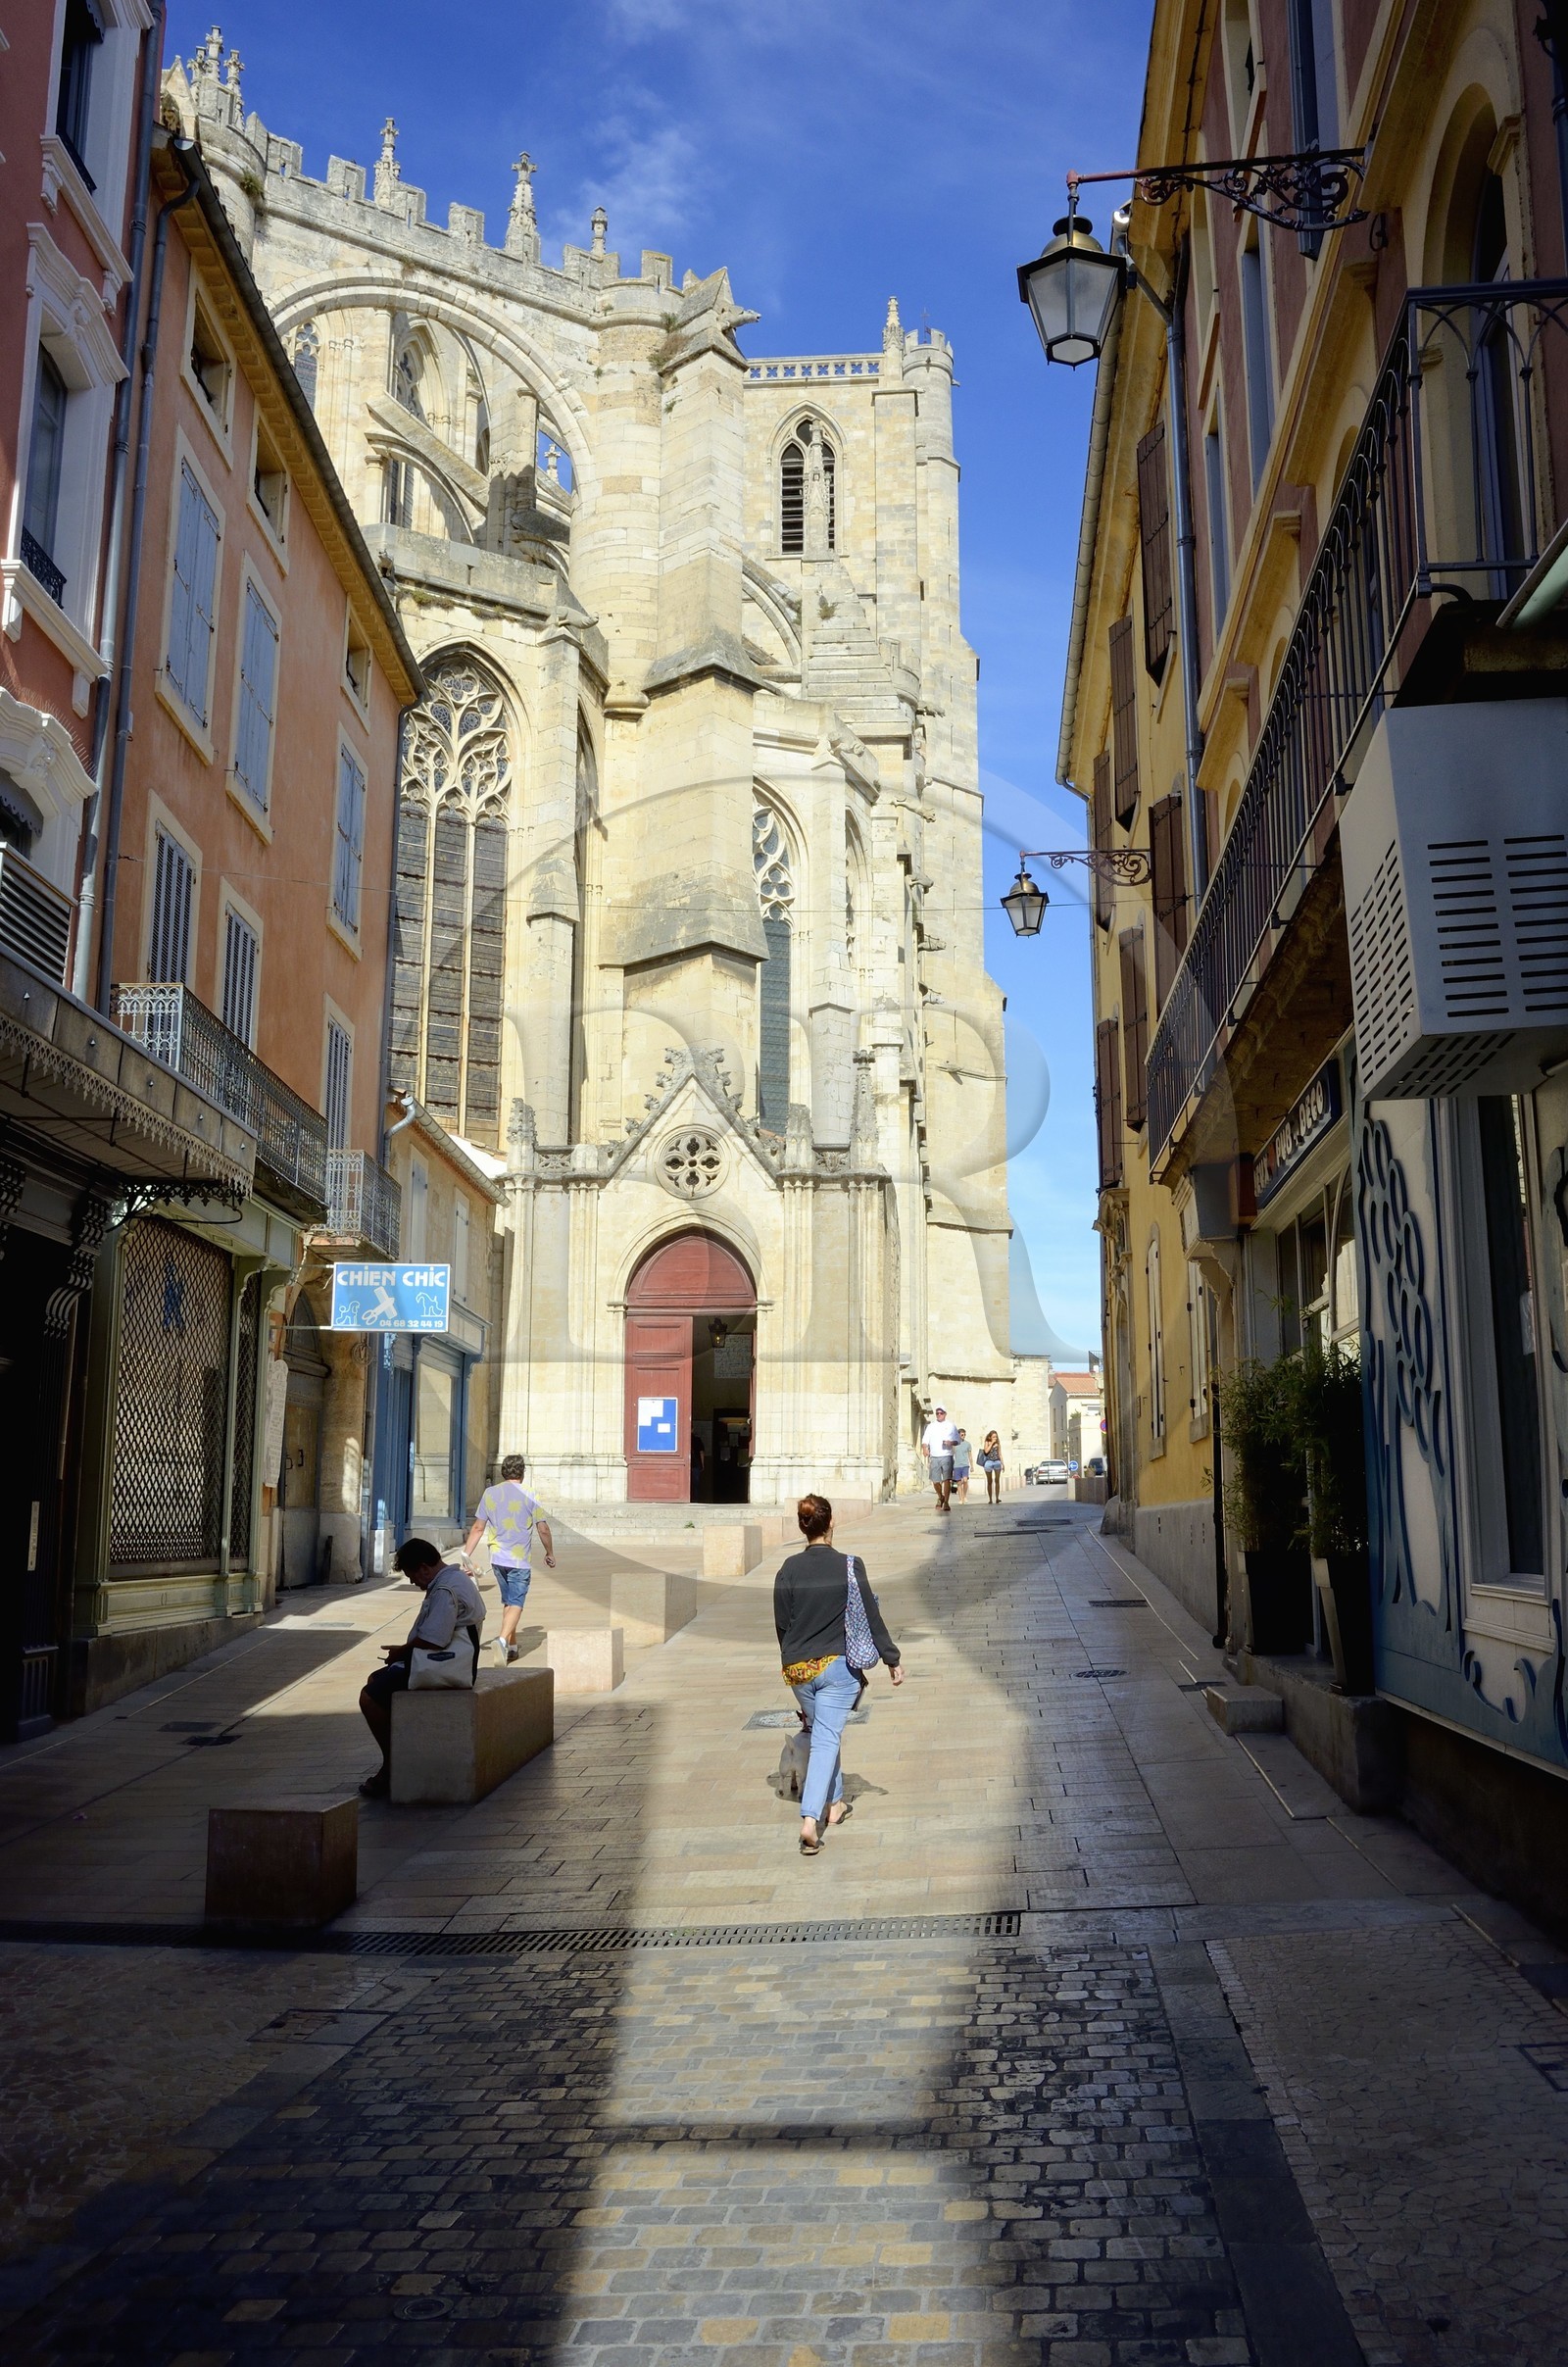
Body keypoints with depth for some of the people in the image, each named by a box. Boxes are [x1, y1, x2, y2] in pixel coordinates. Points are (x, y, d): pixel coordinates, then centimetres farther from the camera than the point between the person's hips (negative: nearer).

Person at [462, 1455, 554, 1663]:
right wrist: (550, 1553, 10)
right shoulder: (529, 1496, -6)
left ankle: (512, 1647, 22)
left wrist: (467, 1555, 6)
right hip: (520, 1560, -4)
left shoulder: (490, 1494, 3)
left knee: (507, 1602, 18)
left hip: (497, 1559, 4)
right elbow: (543, 1529, -4)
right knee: (515, 1604, -4)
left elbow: (478, 1527, 3)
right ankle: (503, 1640, -27)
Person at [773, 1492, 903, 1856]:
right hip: (837, 1666, -3)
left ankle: (835, 1803, 34)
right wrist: (892, 1659, 6)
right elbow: (871, 1618, -5)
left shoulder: (788, 1569, -3)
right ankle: (810, 1819, -15)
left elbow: (781, 1624, 4)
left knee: (821, 1733, 22)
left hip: (797, 1668, 3)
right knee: (826, 1740, -2)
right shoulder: (848, 1567, -9)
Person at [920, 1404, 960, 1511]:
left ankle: (946, 1503, -10)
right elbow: (925, 1440, 8)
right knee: (935, 1481, 4)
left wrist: (951, 1443, -12)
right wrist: (925, 1449, -12)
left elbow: (957, 1441, 10)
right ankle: (940, 1497, 32)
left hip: (946, 1456, -2)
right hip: (934, 1457, 2)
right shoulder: (930, 1426, 13)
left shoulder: (951, 1426, 10)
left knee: (946, 1479, -13)